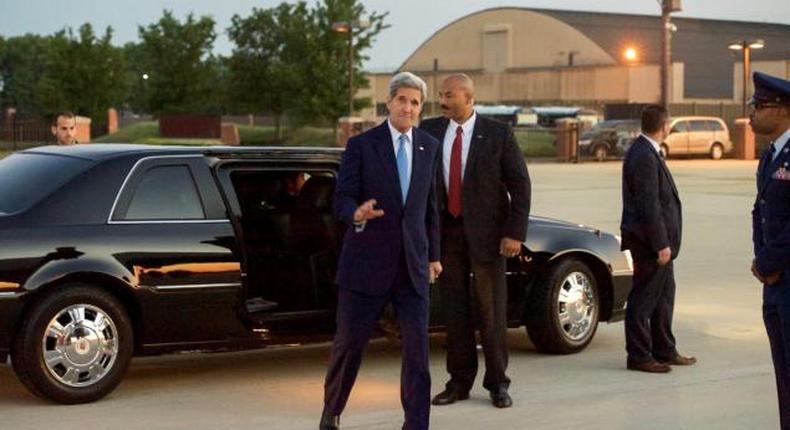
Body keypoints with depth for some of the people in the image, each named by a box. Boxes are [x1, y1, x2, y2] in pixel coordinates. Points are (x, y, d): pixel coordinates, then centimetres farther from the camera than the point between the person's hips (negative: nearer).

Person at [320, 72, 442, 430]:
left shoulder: (429, 146, 9)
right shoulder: (361, 145, -5)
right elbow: (341, 201, -8)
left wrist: (433, 255, 18)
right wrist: (357, 214, -31)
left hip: (412, 265, 3)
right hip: (367, 262, -3)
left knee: (418, 345, -4)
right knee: (349, 342, 6)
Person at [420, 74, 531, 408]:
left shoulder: (497, 134, -4)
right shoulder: (429, 131, 4)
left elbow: (519, 184, -4)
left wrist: (515, 232, -11)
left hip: (486, 231, -3)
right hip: (446, 231, 3)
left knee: (492, 311, 4)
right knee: (455, 311, 8)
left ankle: (497, 383, 15)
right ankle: (459, 381, 18)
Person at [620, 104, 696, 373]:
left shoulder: (648, 152, 13)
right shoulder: (643, 156, -20)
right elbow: (649, 206, -23)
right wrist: (661, 244, -21)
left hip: (657, 241, 11)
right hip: (649, 241, -11)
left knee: (664, 295, 18)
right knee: (643, 300, -2)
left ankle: (664, 351, 28)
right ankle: (639, 356, 6)